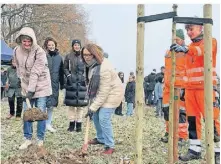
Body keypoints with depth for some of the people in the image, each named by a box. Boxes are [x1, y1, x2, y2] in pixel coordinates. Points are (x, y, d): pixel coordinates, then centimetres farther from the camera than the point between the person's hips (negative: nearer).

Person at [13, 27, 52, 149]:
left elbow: (36, 72, -23)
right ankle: (27, 139, 20)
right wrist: (22, 81, 12)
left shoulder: (39, 52, -19)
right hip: (26, 87, 5)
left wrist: (31, 89, -24)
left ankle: (40, 139, 15)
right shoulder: (16, 51, -2)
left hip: (40, 86, -4)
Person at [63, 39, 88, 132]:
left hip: (81, 83, 0)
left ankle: (79, 124, 10)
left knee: (80, 104, 1)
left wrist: (85, 77, -3)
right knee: (71, 104, 3)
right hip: (71, 83, 0)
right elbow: (65, 68, 7)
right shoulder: (68, 56, 5)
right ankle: (72, 124, 13)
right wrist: (68, 75, -8)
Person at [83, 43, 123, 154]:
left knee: (103, 118, -16)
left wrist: (93, 107, -26)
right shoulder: (91, 64, -5)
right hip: (99, 92, 9)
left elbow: (104, 92, -30)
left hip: (112, 93, -9)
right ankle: (100, 138, 32)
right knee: (95, 115, 11)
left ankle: (110, 146, -4)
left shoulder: (104, 69, -33)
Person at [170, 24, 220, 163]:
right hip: (190, 88, 7)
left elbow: (203, 50, -26)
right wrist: (185, 87, 17)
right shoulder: (191, 47, 21)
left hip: (206, 88, -7)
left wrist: (185, 49, -43)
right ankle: (195, 150, 14)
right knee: (193, 119, 6)